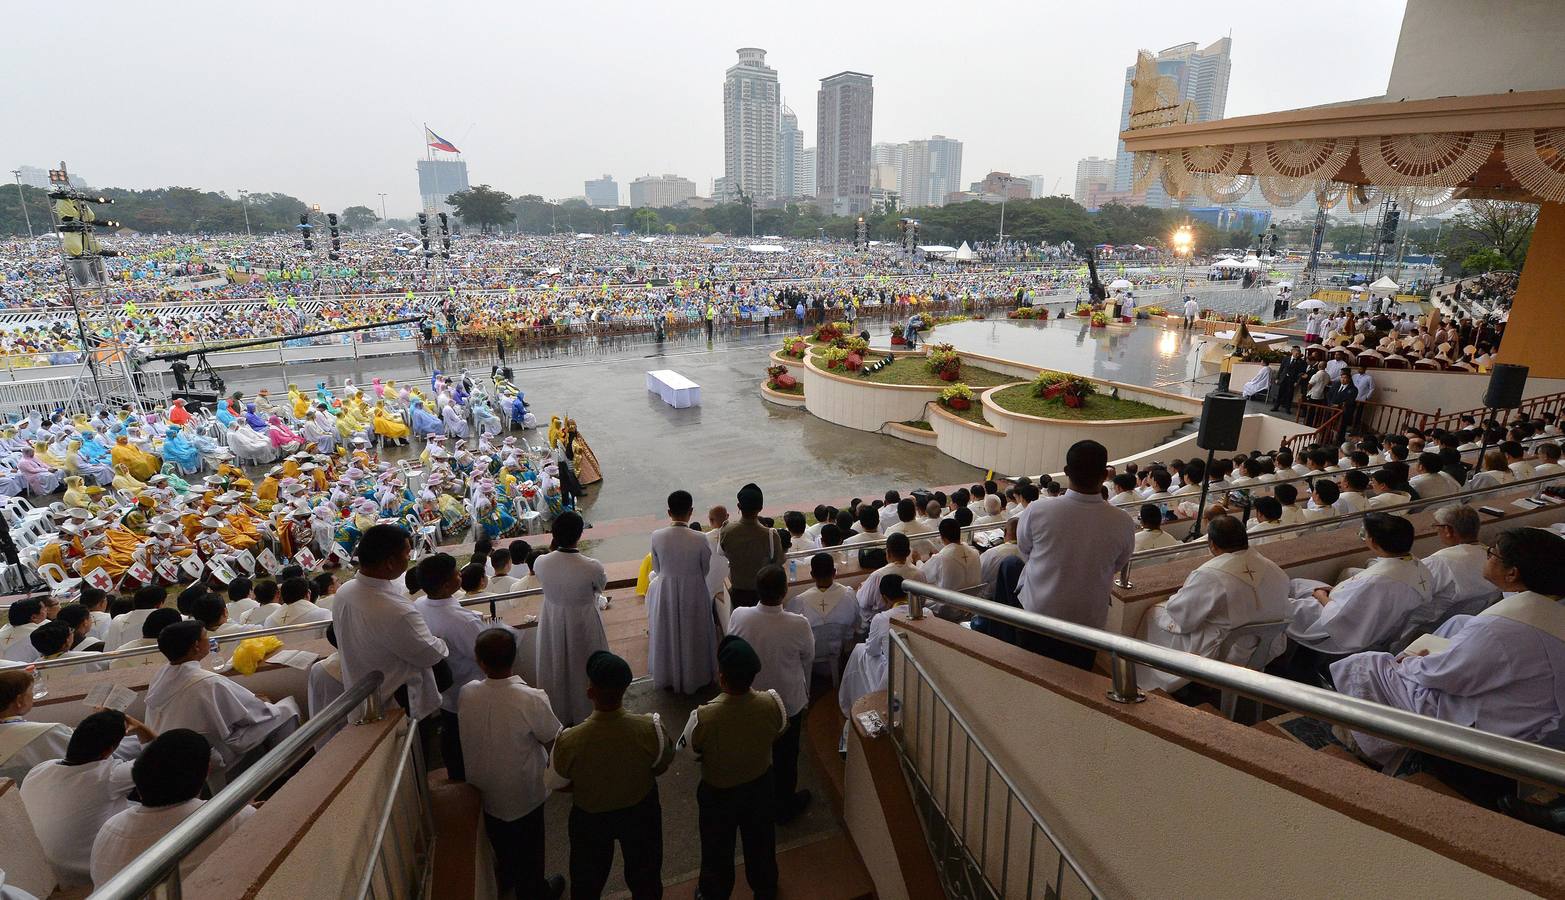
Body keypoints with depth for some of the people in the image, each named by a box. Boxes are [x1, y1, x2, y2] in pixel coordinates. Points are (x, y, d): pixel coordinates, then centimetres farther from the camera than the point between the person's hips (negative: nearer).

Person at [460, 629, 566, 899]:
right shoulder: (531, 699, -33)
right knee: (528, 848, 23)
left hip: (483, 789, 4)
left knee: (501, 843, 31)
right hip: (522, 793, -4)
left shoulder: (467, 693, -21)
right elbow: (553, 742, -18)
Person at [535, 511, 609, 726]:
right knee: (584, 667, 22)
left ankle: (559, 714, 46)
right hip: (583, 623, -3)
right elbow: (601, 586, -7)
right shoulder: (592, 567, -30)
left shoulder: (541, 562, -22)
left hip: (552, 622, 3)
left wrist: (553, 548, -3)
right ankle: (587, 713, 42)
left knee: (556, 667, 25)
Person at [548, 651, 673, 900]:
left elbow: (557, 784, -14)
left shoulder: (569, 741, -35)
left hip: (591, 816, 0)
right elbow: (661, 767, -12)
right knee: (644, 875, 29)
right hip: (640, 811, 1)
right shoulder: (650, 728, -33)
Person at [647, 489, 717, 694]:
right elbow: (706, 570, -6)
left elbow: (656, 568, -2)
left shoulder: (657, 536, -17)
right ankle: (695, 677, 38)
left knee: (667, 634, 22)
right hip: (693, 593, -1)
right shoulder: (700, 540, -22)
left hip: (665, 591, 2)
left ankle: (668, 677, 40)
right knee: (693, 635, 20)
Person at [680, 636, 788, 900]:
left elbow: (688, 749, -15)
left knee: (718, 851, 27)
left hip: (718, 793, -2)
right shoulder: (772, 702, -29)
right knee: (761, 844, 30)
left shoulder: (704, 717, -38)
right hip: (761, 785, 3)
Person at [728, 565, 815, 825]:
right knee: (785, 757, 22)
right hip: (789, 702, -2)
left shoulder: (739, 617, -25)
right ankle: (784, 806, 43)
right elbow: (808, 658, -9)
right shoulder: (799, 625, -29)